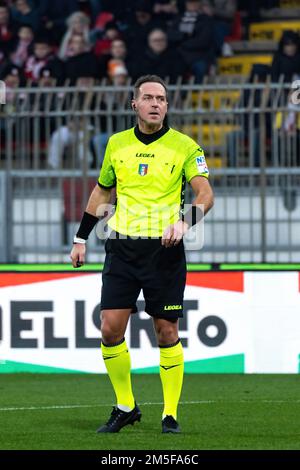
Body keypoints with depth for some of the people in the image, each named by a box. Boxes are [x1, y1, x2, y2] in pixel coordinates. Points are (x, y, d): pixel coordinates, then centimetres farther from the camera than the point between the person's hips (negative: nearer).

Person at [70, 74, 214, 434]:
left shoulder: (184, 146, -2)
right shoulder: (117, 144, 9)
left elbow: (205, 193, -9)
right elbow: (102, 190, 21)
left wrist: (184, 222, -28)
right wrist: (81, 238, 20)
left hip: (164, 249, -3)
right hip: (122, 247, 3)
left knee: (166, 333, -1)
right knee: (110, 329, -4)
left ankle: (170, 414, 9)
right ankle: (125, 407, 12)